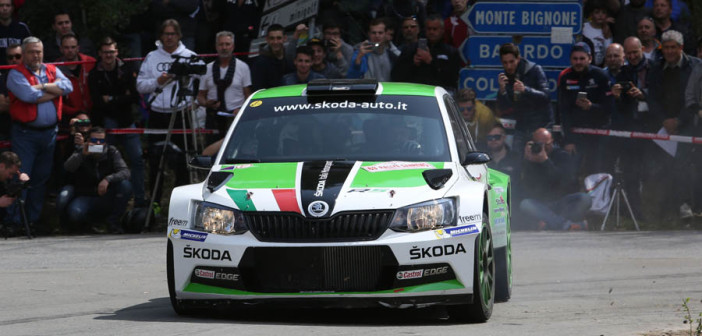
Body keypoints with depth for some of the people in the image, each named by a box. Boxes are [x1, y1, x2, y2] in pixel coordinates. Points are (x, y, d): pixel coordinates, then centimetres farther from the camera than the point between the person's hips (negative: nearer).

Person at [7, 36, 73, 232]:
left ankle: (34, 219, 19)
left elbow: (68, 87, -4)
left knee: (41, 178, 11)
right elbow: (29, 95, -18)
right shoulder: (16, 74, -3)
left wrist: (42, 87, -13)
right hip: (25, 133, -5)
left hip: (49, 133, 5)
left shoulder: (52, 71, 13)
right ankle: (16, 221, -7)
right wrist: (54, 90, -5)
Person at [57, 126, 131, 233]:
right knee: (75, 212, -35)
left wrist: (108, 179, -33)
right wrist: (82, 154, -35)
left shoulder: (112, 152, -1)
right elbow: (68, 167, -19)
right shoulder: (81, 152, -2)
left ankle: (113, 221, -12)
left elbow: (125, 172, -14)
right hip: (86, 196, -2)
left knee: (125, 185, -26)